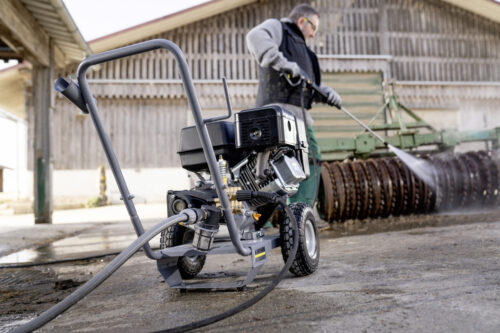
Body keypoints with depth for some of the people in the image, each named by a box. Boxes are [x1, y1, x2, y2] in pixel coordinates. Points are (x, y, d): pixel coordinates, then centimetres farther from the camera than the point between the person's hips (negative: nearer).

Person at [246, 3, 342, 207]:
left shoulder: (302, 48, 34)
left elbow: (310, 87, 29)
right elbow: (255, 38, -17)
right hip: (279, 108, -9)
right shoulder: (276, 27, 8)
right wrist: (283, 63, -27)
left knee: (312, 160, 6)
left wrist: (326, 93, 8)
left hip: (300, 113, 10)